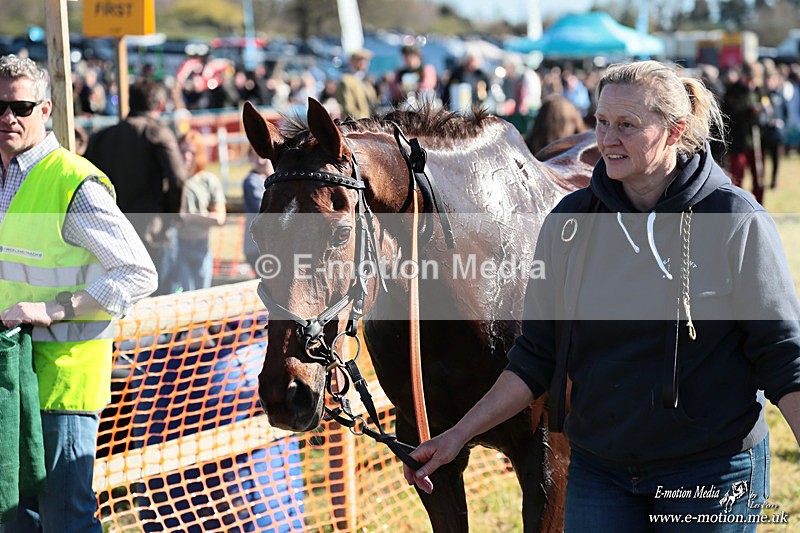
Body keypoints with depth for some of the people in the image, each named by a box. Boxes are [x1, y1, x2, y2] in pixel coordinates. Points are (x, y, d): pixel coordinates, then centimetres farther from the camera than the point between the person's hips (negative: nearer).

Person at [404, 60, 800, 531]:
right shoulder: (570, 221, 1)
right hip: (598, 471, 3)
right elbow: (538, 358, 8)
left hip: (712, 475, -3)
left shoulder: (737, 221, -9)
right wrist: (460, 435, 2)